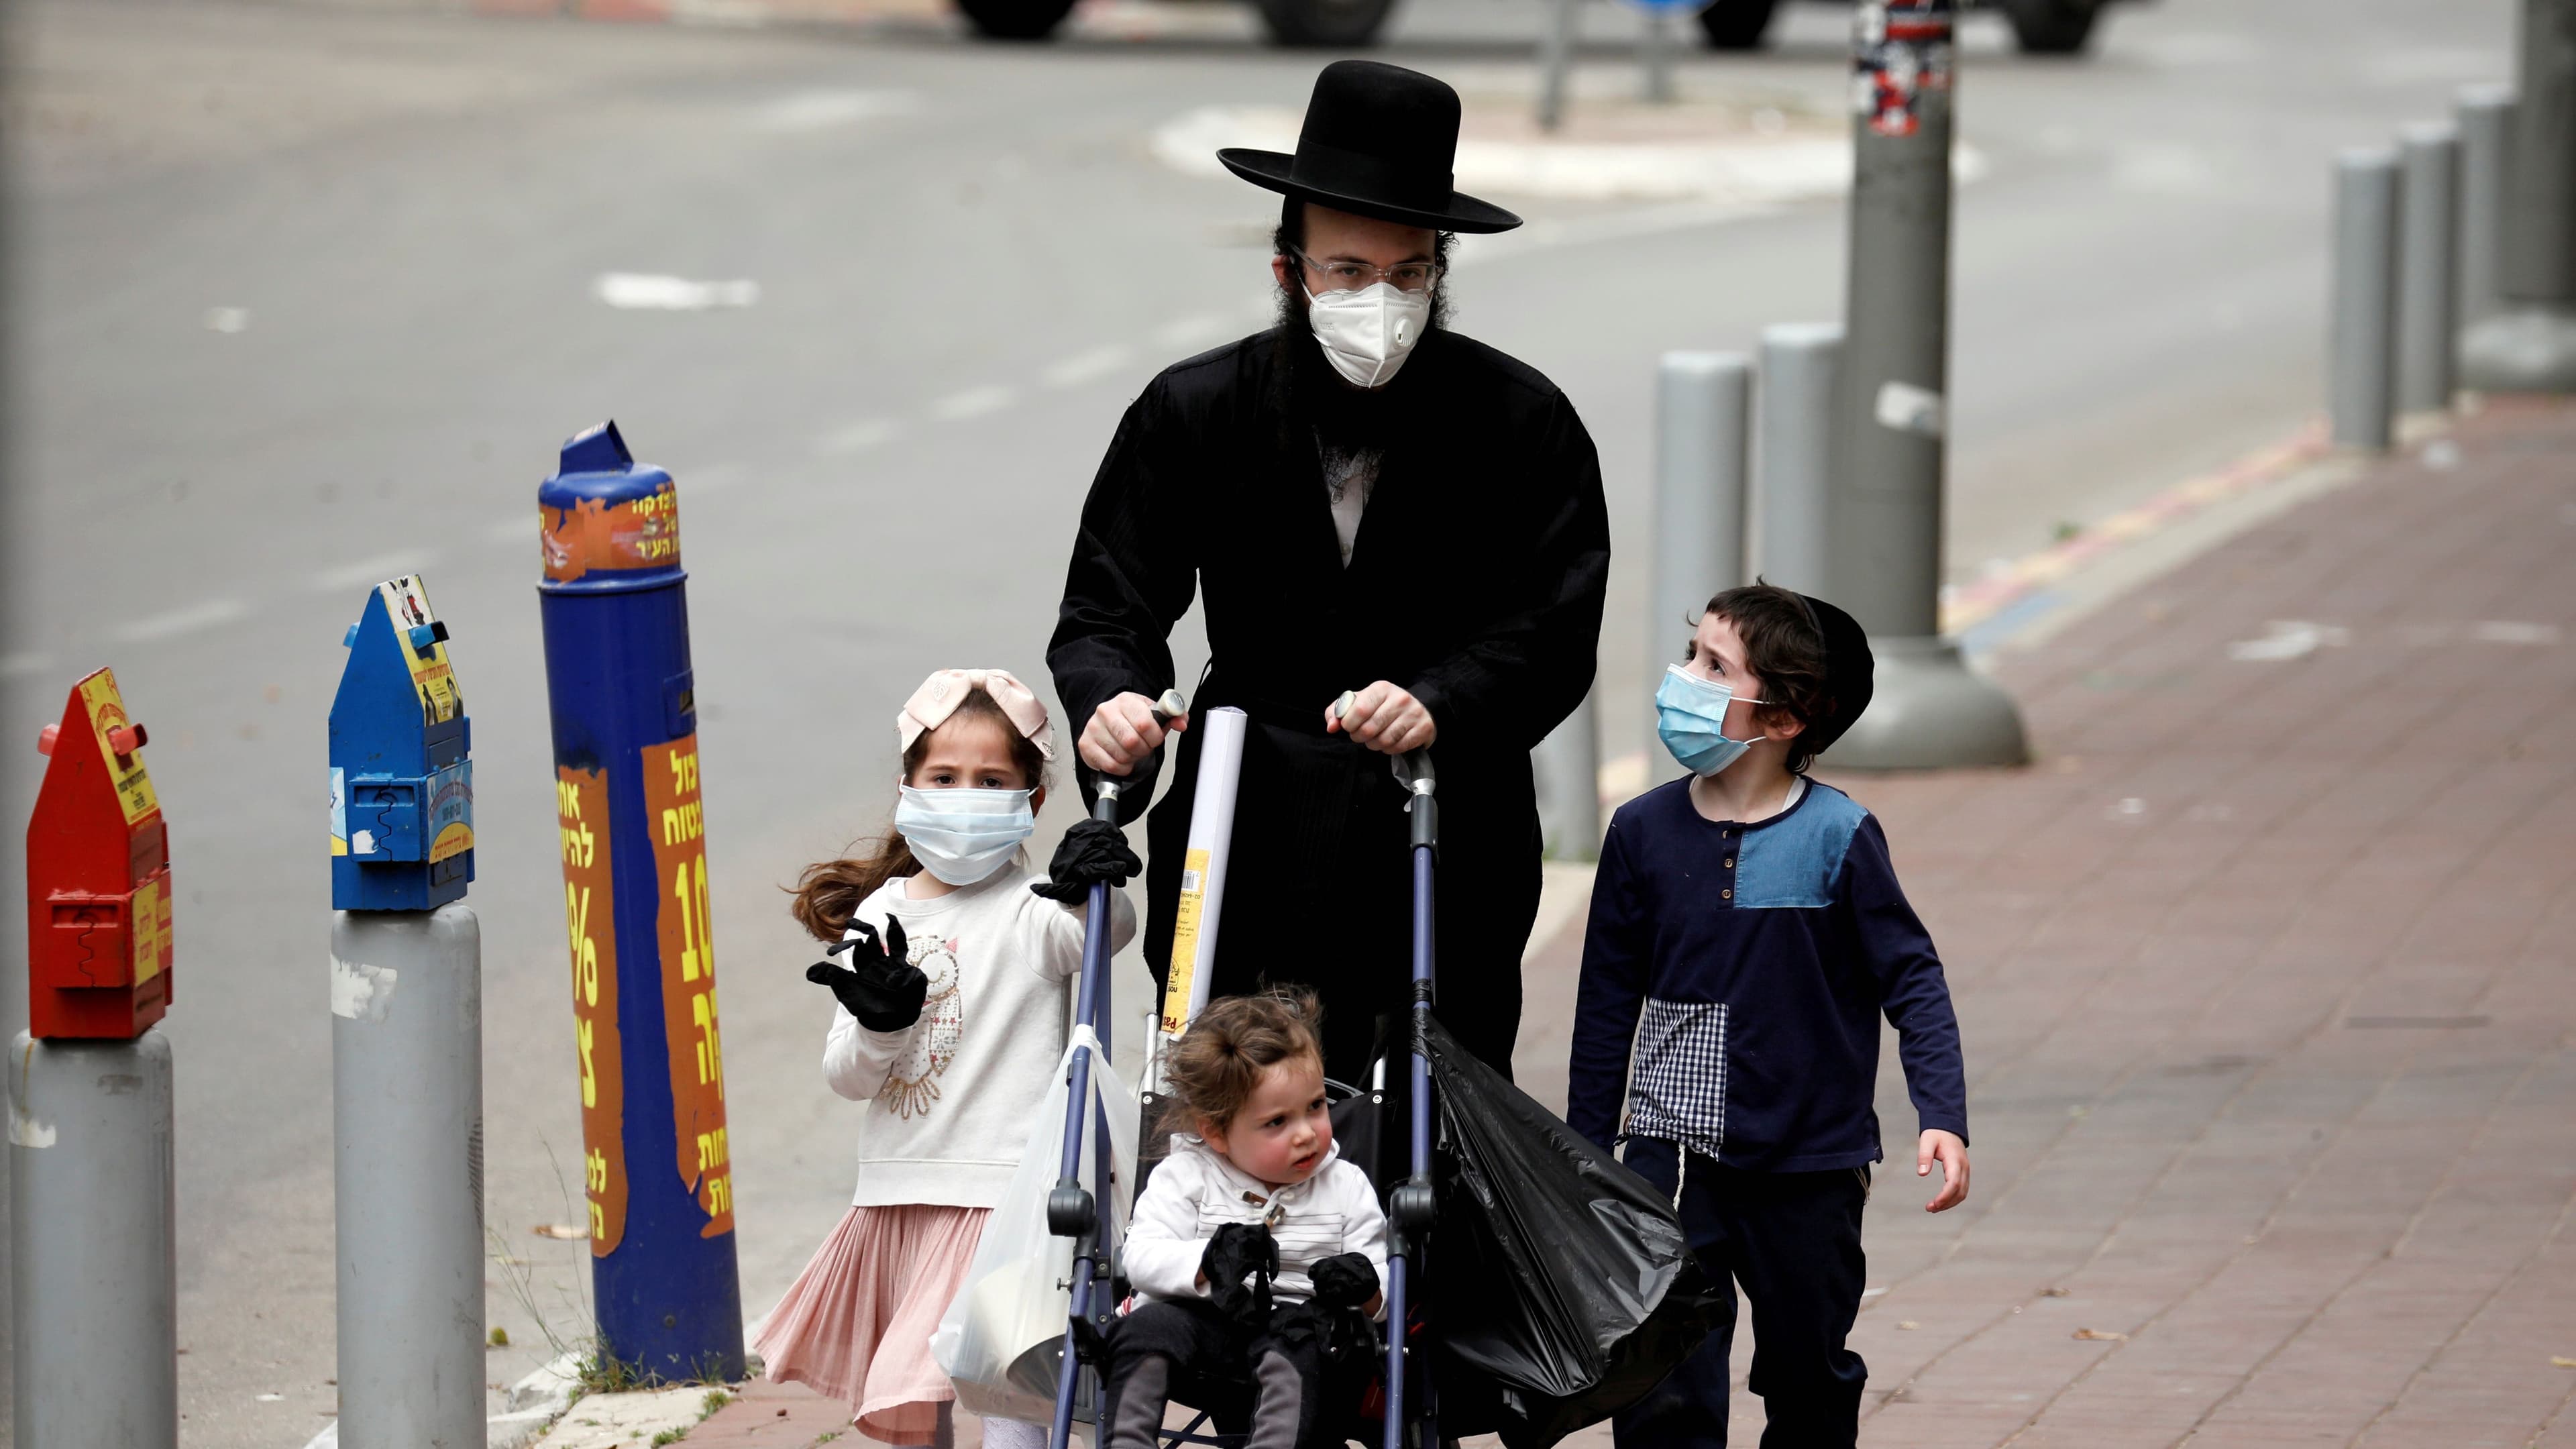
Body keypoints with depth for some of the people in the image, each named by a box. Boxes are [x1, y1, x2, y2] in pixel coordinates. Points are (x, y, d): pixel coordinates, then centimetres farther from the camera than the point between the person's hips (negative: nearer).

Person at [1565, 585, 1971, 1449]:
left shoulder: (1836, 836, -10)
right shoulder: (1644, 832, -2)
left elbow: (1911, 980, -5)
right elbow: (1609, 1000, 7)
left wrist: (1942, 1118, -16)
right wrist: (1581, 1153, 11)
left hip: (1810, 1163, -1)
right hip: (1675, 1156, 1)